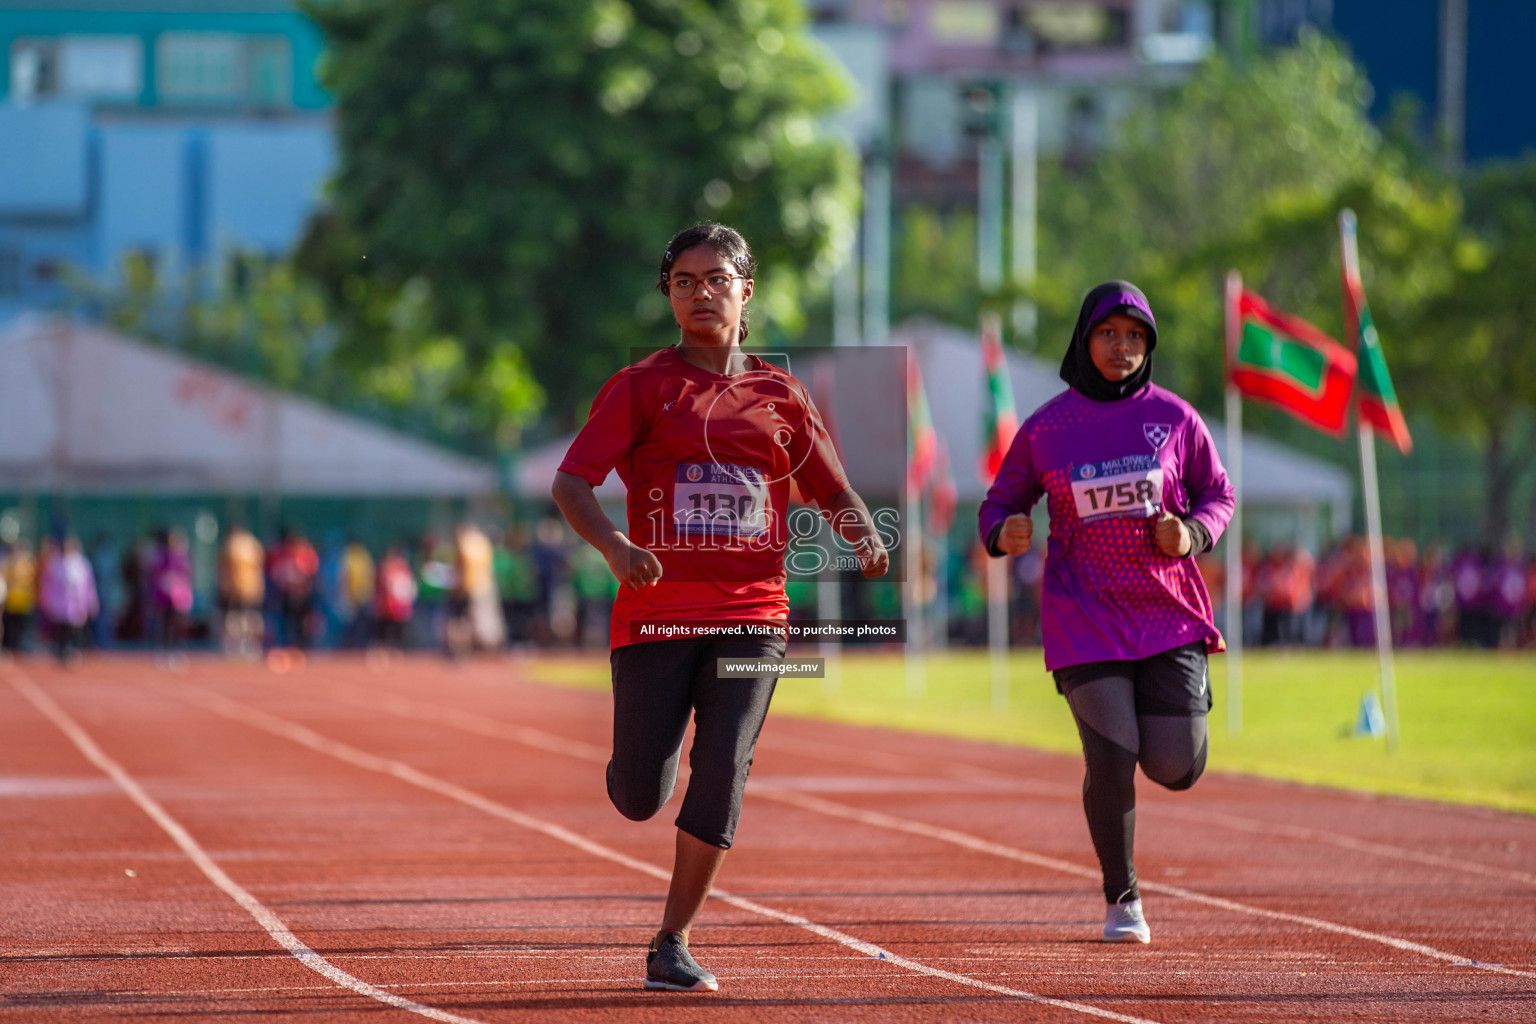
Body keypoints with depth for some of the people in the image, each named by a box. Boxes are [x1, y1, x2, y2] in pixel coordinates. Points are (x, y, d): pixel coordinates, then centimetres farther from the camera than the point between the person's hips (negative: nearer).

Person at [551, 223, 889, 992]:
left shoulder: (780, 397, 11)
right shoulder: (643, 387, 2)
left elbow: (833, 494, 18)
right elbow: (569, 483, -7)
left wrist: (866, 539, -5)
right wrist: (613, 544, -26)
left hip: (751, 616, 2)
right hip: (656, 610, -1)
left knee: (723, 771, -14)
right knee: (640, 799, -2)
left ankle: (672, 944, -2)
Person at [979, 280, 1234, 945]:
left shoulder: (1174, 418, 3)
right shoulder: (1045, 429, 1)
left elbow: (1218, 494, 11)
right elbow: (1001, 504, 8)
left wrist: (1193, 532, -11)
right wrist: (1003, 533, -16)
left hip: (1170, 612, 1)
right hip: (1085, 615, -1)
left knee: (1176, 769, -1)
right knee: (1111, 761, -13)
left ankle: (1154, 711, 39)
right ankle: (1122, 898, 10)